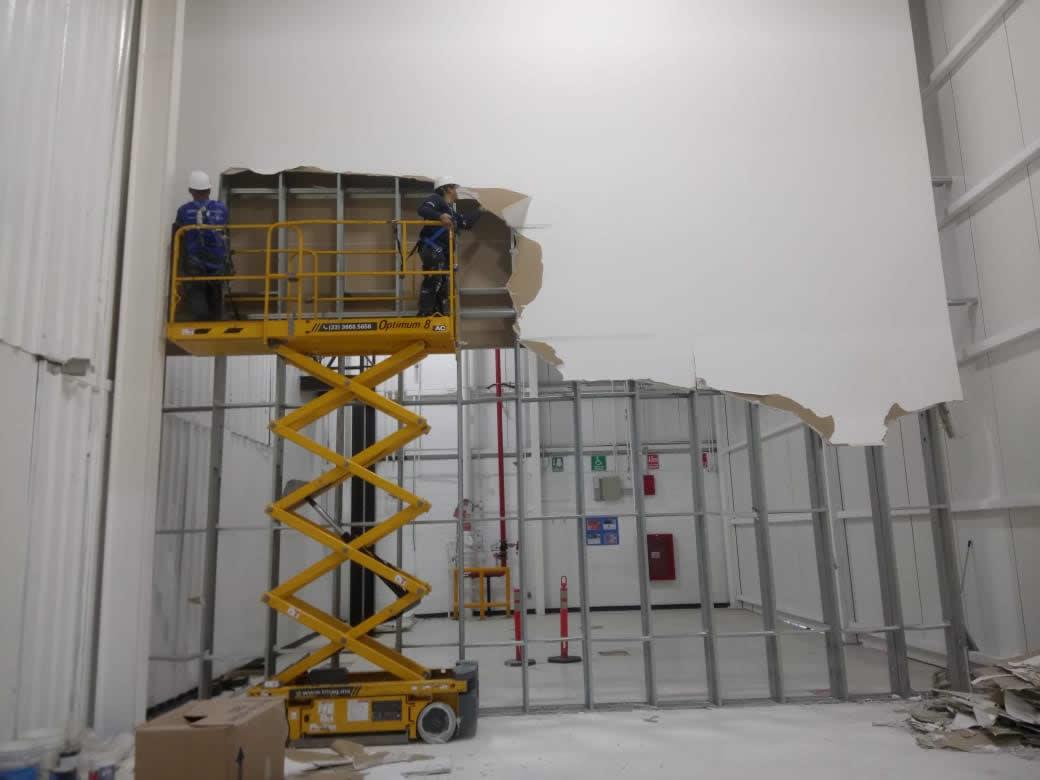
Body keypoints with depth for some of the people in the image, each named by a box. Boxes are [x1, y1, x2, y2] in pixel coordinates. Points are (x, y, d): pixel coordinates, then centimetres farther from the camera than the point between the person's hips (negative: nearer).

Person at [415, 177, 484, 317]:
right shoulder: (436, 199, 0)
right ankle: (425, 314, -21)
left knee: (443, 283, 10)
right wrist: (440, 216, -34)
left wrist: (480, 211, 41)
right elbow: (423, 210, -18)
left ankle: (439, 313, 17)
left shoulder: (452, 209, 26)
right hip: (432, 248, -10)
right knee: (433, 280, -20)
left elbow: (466, 223, 34)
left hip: (444, 251, 10)